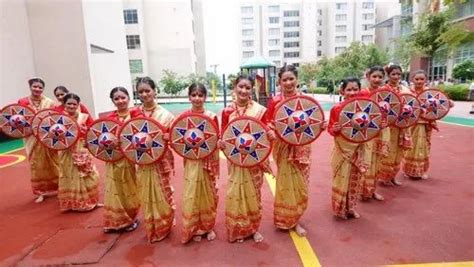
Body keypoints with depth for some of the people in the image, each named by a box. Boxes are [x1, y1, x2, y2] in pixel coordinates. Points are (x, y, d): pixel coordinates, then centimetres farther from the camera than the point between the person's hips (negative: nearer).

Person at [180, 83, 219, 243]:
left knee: (208, 194, 12)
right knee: (191, 196, 6)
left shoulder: (212, 117, -6)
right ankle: (193, 229, 25)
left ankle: (208, 227, 30)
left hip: (208, 161, 0)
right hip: (191, 162, 1)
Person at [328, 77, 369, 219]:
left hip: (358, 148, 4)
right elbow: (330, 128, -6)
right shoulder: (337, 109, -11)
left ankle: (351, 206, 32)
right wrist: (334, 129, -26)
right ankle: (341, 208, 20)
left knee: (355, 178, 14)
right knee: (342, 179, 2)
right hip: (343, 149, -4)